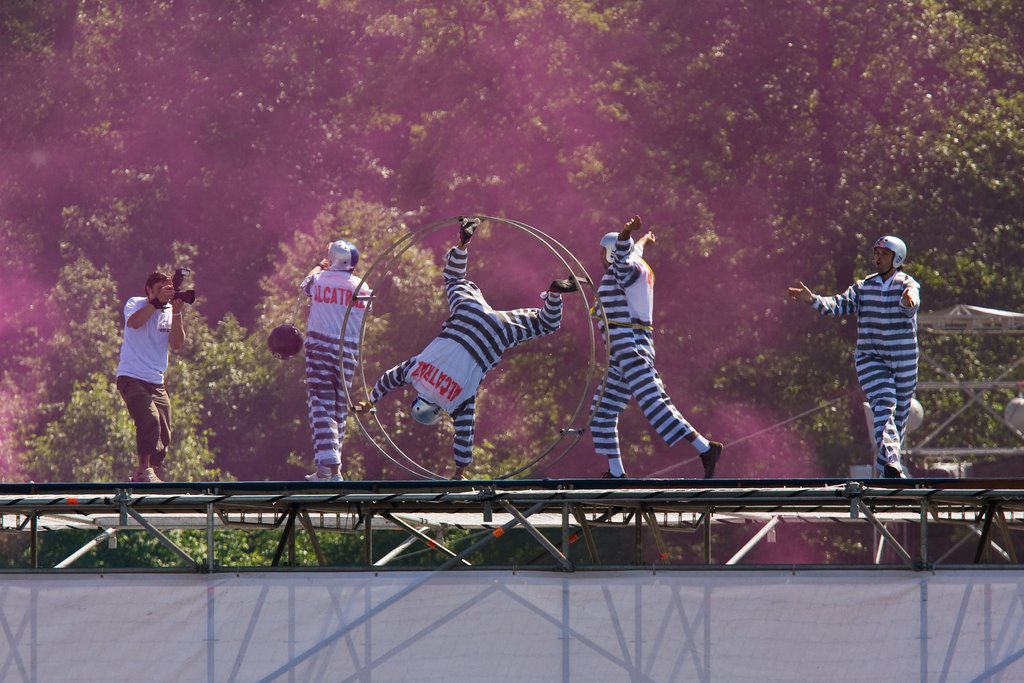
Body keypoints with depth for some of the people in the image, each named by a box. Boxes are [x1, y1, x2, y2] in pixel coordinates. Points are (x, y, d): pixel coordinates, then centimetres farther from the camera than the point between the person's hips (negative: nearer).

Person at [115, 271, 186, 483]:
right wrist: (157, 301, -23)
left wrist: (176, 313, -11)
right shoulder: (136, 304, 1)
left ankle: (154, 474, 13)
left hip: (156, 382, 6)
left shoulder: (170, 312, 12)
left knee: (163, 438, 3)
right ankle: (144, 470, -25)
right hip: (132, 377, -6)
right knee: (150, 419, -27)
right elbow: (134, 322, -23)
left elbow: (177, 344, -2)